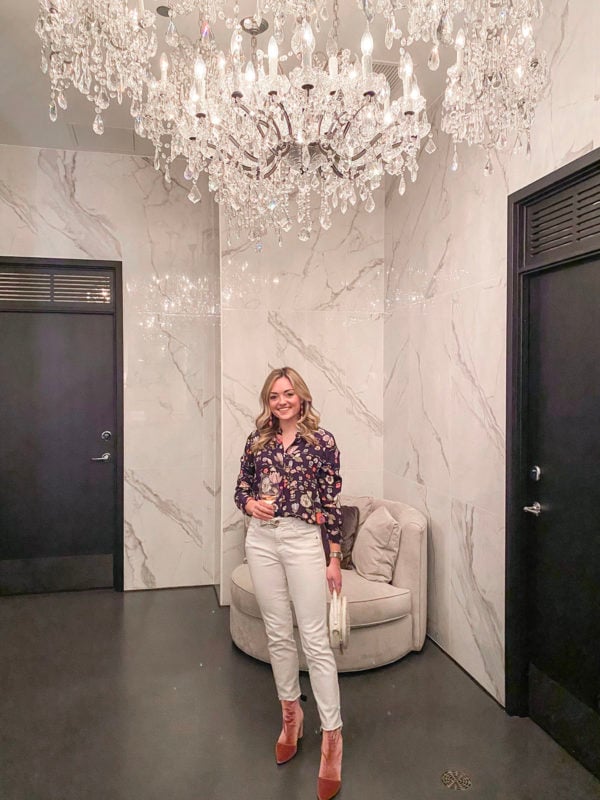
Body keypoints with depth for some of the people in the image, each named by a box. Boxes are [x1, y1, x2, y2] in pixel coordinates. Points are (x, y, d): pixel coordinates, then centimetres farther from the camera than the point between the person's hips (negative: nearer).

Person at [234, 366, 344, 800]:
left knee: (315, 638, -1)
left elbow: (331, 502, -4)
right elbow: (241, 488, 14)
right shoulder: (257, 440, 5)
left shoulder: (322, 441, -4)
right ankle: (291, 714, 34)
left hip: (303, 540, -4)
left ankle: (332, 736, 11)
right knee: (278, 633, 14)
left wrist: (335, 559, -4)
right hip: (262, 540, 4)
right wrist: (251, 504, -10)